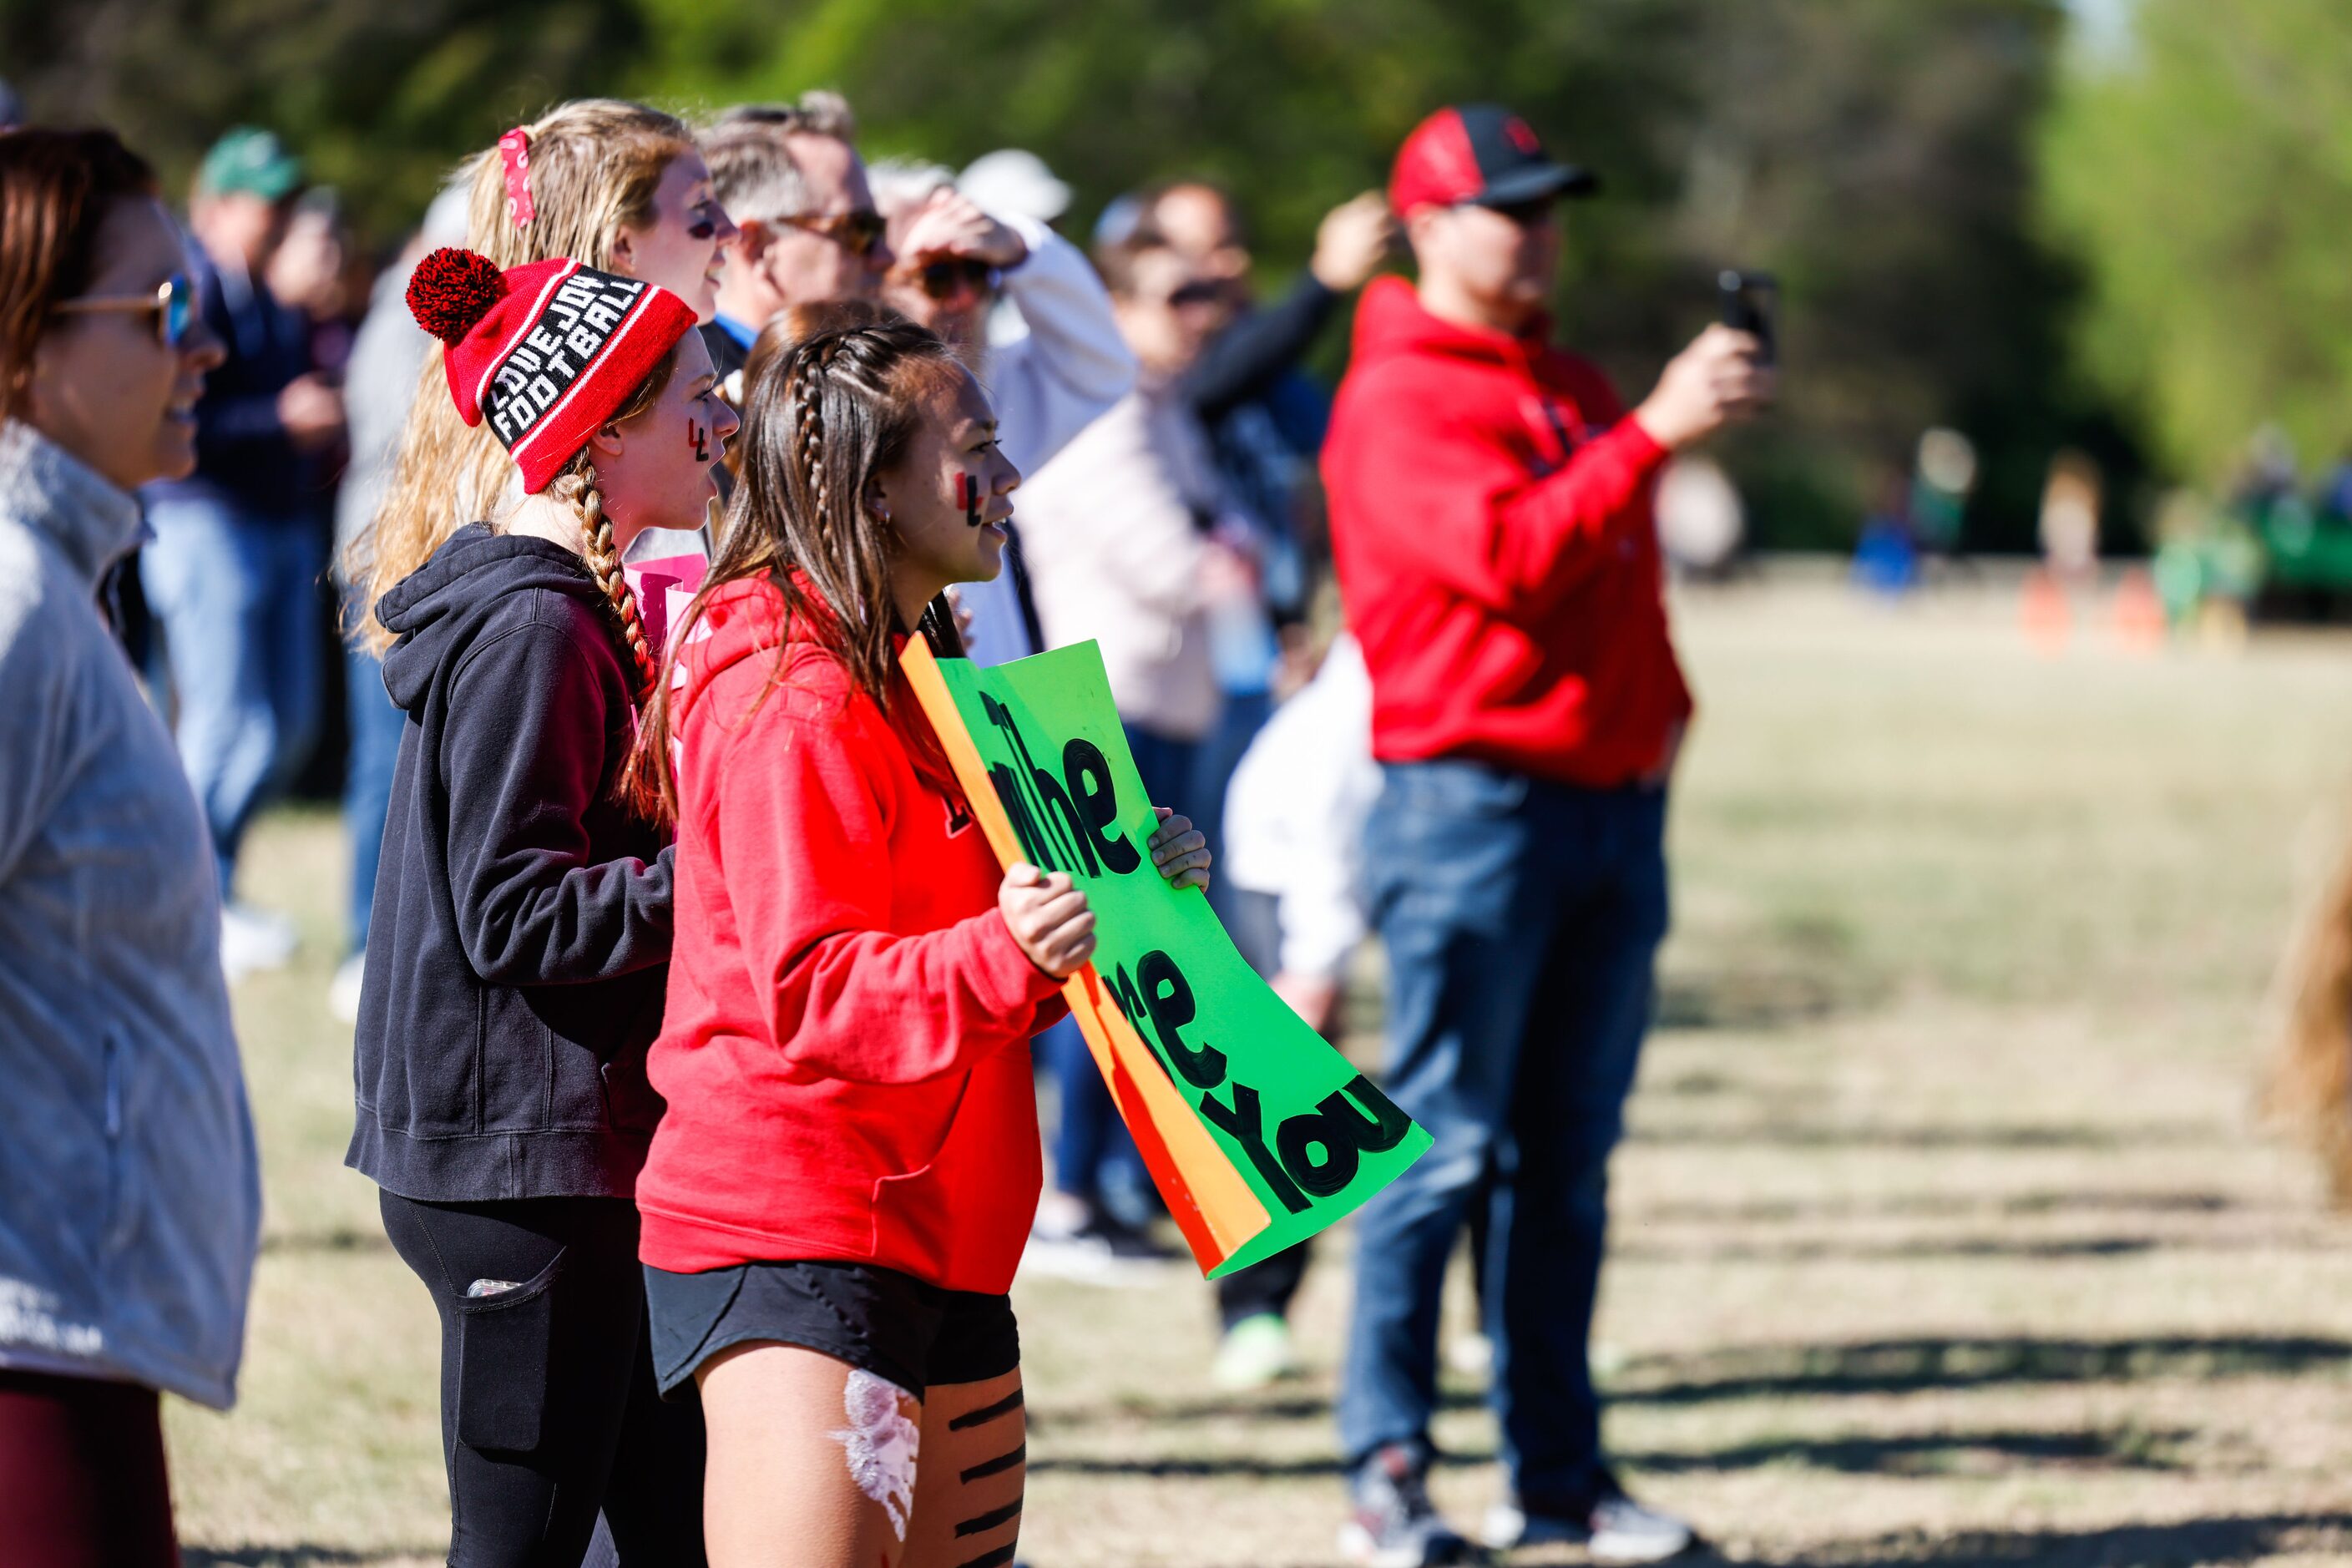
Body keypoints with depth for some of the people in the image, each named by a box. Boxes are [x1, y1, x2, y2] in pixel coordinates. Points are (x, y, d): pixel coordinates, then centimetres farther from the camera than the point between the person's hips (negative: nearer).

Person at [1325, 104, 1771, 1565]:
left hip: (1613, 803, 8)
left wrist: (1663, 706, 15)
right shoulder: (1400, 396, -7)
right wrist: (1654, 432, -24)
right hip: (1473, 797, -8)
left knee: (1569, 1157, 9)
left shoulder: (1577, 392, 20)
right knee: (1448, 1147, -7)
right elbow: (1507, 553, -21)